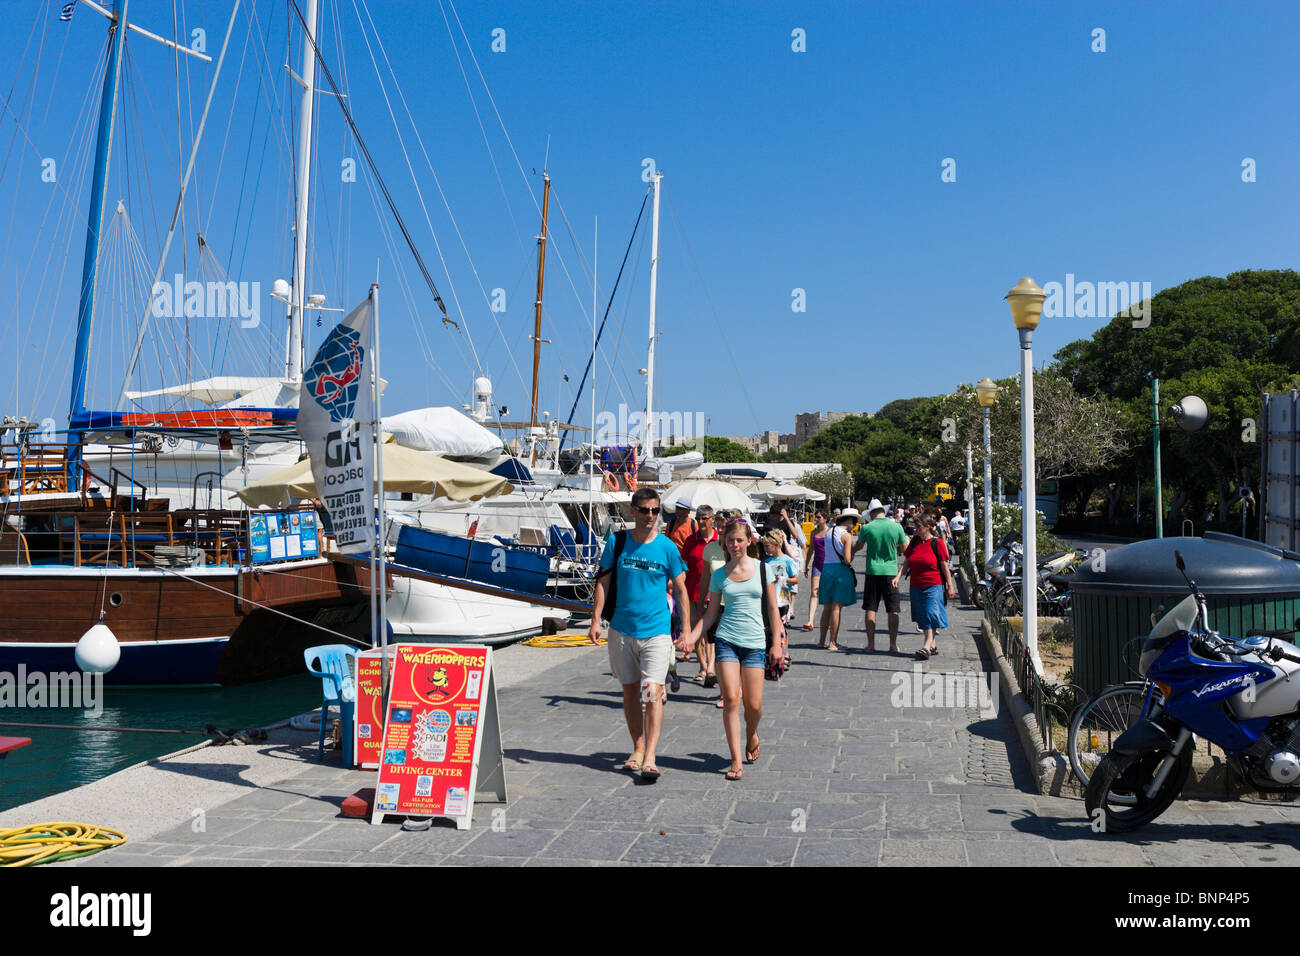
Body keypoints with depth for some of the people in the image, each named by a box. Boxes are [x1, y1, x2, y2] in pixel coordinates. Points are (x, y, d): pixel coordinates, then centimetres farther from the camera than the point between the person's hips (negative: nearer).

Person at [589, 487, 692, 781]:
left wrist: (687, 630, 2)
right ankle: (638, 749, 26)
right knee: (630, 691, 11)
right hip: (622, 629, 2)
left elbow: (681, 590, 5)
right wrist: (596, 620, 0)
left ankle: (650, 758, -11)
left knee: (653, 693, -11)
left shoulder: (667, 547, -2)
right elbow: (603, 582, 6)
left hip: (656, 630, -2)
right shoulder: (617, 542, 1)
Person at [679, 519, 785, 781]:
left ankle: (751, 735, 34)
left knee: (753, 705, 0)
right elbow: (711, 614, 10)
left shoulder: (761, 569, 4)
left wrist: (777, 643, 3)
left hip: (755, 642, 0)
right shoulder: (719, 575, 6)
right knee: (731, 699, -11)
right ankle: (736, 760, -2)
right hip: (726, 640, 0)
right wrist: (692, 636, -4)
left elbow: (772, 609, 7)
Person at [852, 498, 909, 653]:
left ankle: (871, 644, 6)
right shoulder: (896, 527, -3)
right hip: (891, 572, 0)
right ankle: (893, 645, 4)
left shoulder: (867, 528, -4)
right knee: (893, 611, 5)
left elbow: (858, 547, 13)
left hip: (873, 572, 0)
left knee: (870, 609, 7)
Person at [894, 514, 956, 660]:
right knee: (922, 618, 9)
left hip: (933, 586, -6)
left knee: (931, 615, -13)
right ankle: (933, 645, 21)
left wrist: (950, 586, -3)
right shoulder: (914, 541, 8)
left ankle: (926, 647, -20)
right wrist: (898, 576, -5)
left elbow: (945, 567, -3)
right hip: (916, 586, 6)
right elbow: (906, 563, 10)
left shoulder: (937, 543, -6)